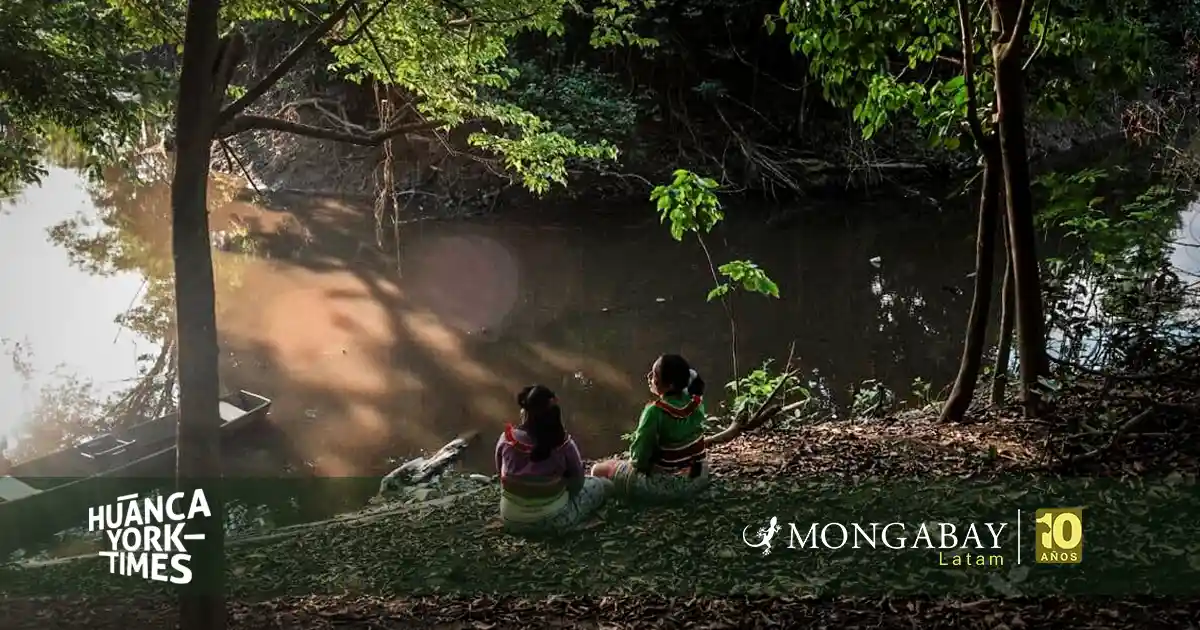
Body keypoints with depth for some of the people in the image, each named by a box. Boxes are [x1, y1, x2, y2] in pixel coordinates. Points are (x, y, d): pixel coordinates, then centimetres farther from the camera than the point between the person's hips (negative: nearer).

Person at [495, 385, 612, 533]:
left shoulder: (506, 440, -17)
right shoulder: (563, 444, -22)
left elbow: (500, 471, 0)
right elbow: (577, 482, -9)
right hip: (554, 520, -1)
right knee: (604, 485, 18)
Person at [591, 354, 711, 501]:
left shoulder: (656, 411, -26)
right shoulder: (696, 401, -6)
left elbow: (638, 458, -20)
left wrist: (634, 461, 3)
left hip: (667, 484, -7)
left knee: (598, 470, 6)